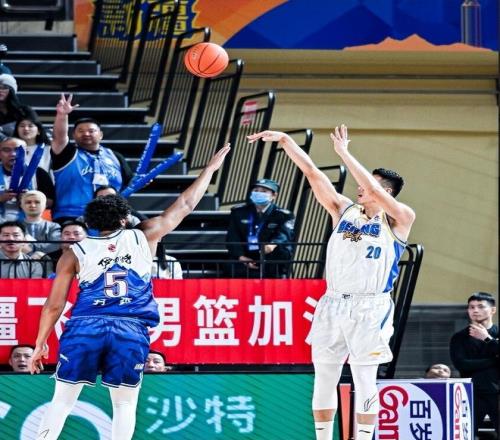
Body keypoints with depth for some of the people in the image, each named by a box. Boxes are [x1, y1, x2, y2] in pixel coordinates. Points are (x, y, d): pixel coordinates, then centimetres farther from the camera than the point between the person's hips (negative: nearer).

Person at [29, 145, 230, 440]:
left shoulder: (75, 253, 10)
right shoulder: (144, 238, 10)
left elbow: (54, 305, 9)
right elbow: (185, 205, 21)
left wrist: (41, 343, 18)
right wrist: (211, 169, 33)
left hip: (84, 328, 0)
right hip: (131, 331, 0)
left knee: (62, 401, 6)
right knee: (125, 404, 9)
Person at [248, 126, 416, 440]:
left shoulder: (399, 220, -3)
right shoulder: (344, 210, 11)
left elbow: (374, 192, -19)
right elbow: (313, 173, 7)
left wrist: (344, 153, -16)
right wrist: (286, 140, 1)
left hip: (369, 308, -5)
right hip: (333, 305, 5)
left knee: (365, 382, -4)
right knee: (324, 380, 6)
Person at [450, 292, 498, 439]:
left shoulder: (496, 334, 11)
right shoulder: (460, 337, 9)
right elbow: (461, 364, -6)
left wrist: (487, 339, -9)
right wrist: (494, 361, -6)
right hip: (473, 394, 0)